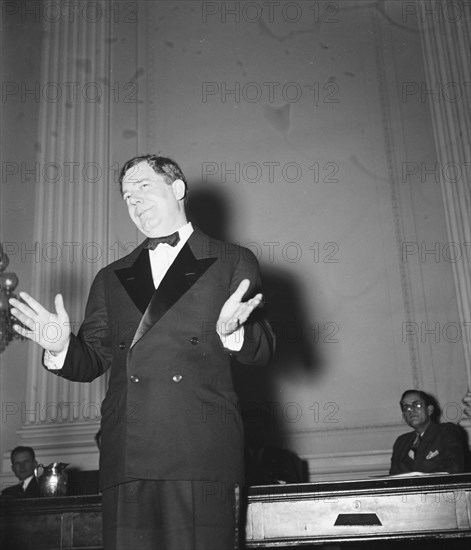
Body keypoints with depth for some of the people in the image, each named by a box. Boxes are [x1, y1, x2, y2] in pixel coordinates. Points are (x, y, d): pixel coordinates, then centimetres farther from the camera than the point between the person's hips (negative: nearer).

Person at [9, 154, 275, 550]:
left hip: (203, 455, -2)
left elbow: (262, 350, 5)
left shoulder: (234, 262, 11)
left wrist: (231, 332, -17)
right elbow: (92, 362, 18)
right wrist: (62, 346, -4)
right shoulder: (111, 279, 21)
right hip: (126, 457, 3)